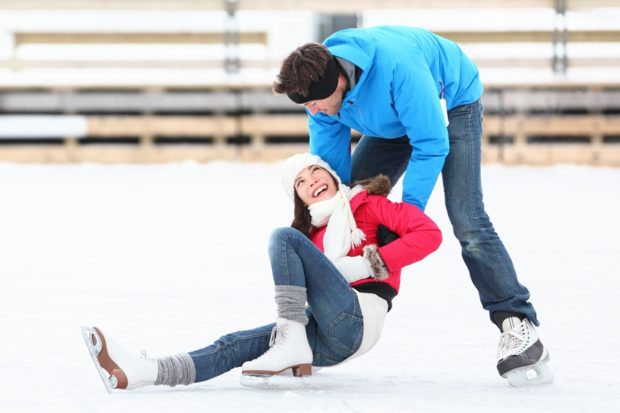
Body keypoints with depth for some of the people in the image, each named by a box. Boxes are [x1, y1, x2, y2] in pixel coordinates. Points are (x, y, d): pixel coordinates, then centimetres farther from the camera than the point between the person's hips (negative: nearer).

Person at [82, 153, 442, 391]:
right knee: (238, 345, -12)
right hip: (332, 342, 6)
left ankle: (292, 343, -24)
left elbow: (430, 233, -2)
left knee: (284, 238, -15)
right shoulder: (312, 232, 29)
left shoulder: (367, 204, 11)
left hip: (357, 318, -6)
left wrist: (371, 263, -10)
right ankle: (138, 373, -29)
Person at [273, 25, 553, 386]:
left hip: (451, 103, -7)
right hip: (394, 122, 7)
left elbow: (431, 145, -36)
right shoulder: (320, 83, -21)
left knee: (467, 221, -20)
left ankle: (520, 329, -19)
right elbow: (329, 162, -10)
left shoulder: (399, 70, -42)